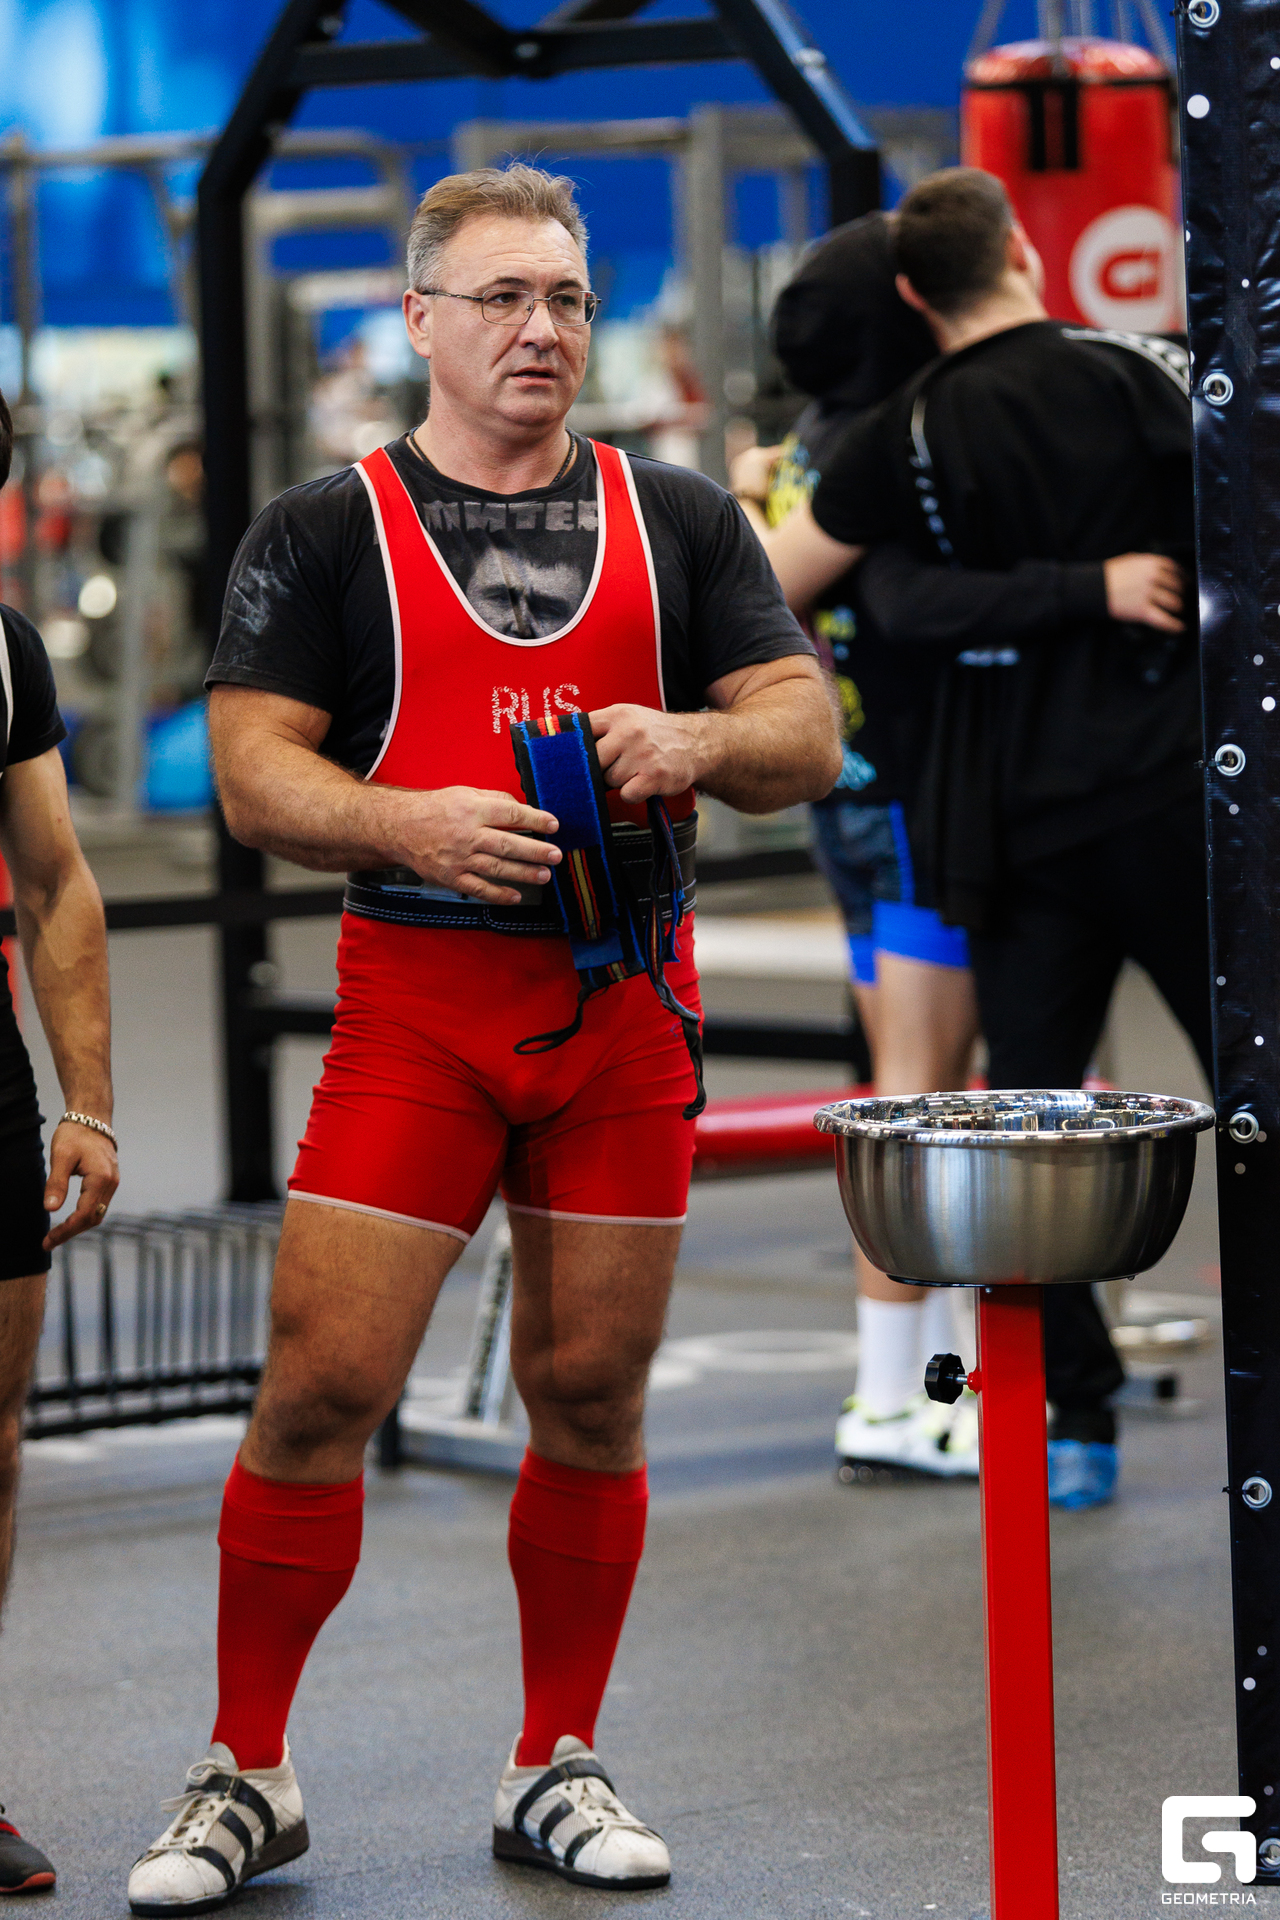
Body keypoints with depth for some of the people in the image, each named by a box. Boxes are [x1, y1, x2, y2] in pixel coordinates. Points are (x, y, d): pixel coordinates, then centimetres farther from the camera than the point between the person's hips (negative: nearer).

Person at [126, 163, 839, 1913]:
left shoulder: (681, 519, 12)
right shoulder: (325, 531, 5)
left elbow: (806, 736, 8)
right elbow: (254, 775, -2)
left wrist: (695, 738, -13)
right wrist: (414, 824, -19)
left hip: (626, 1001, 3)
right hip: (414, 997, -2)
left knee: (593, 1392, 7)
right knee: (322, 1387, -6)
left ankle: (557, 1768, 21)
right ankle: (246, 1774, 7)